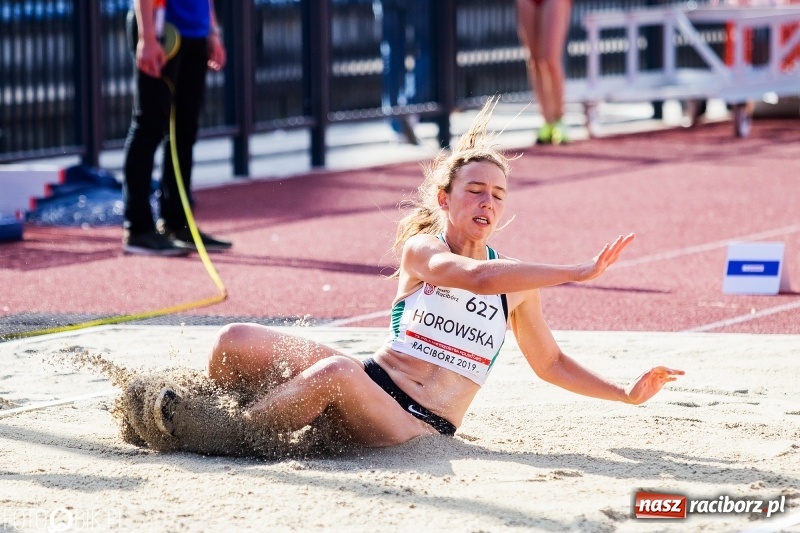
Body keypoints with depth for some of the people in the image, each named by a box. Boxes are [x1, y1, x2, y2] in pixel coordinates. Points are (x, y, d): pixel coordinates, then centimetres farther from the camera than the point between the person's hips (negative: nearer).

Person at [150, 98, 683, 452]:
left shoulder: (517, 285, 10)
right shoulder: (421, 249, 0)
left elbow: (551, 363, 23)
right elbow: (476, 277, -22)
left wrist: (627, 393, 12)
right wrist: (579, 273, -25)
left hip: (418, 427, -1)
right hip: (372, 382, 1)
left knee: (337, 371, -36)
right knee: (236, 343, -17)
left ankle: (223, 438, -22)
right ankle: (206, 420, 8)